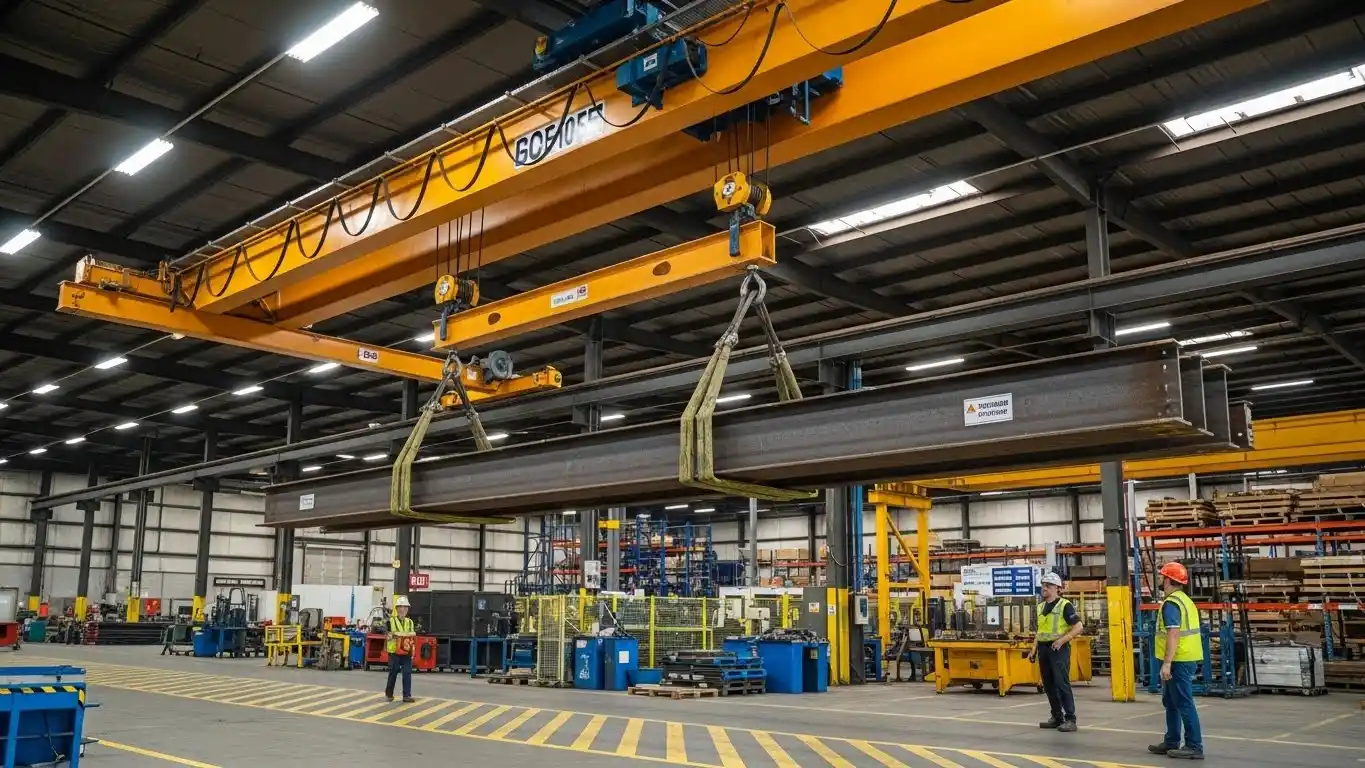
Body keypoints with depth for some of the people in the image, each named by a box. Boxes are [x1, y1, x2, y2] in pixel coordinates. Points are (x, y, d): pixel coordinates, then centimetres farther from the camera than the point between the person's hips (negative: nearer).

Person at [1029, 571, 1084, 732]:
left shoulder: (1065, 605, -7)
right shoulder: (1041, 607, 15)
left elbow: (1078, 627, -12)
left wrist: (1062, 640, -20)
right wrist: (1034, 650, 15)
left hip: (1059, 649, -7)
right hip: (1043, 648, 7)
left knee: (1062, 683, -11)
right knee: (1048, 685, 9)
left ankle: (1070, 720, -8)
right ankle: (1057, 718, 18)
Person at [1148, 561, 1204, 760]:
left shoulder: (1171, 603, -15)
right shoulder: (1184, 600, 17)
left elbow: (1173, 634, -23)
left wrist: (1167, 663, -24)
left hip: (1179, 661, -10)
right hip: (1186, 659, 10)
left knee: (1184, 704, -6)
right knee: (1171, 702, 18)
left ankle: (1194, 747, -3)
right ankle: (1171, 742, 24)